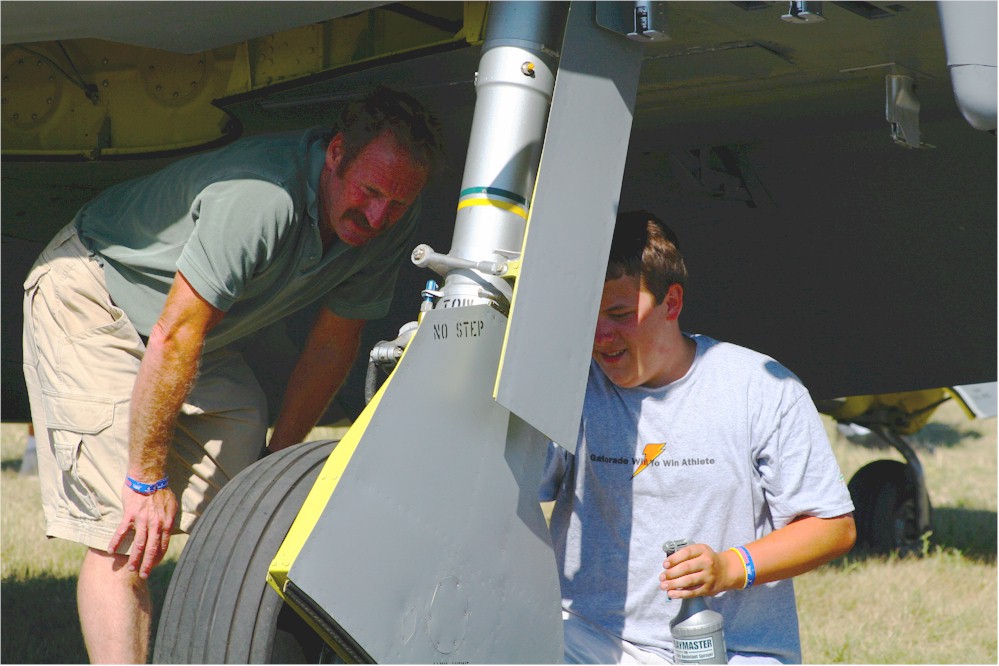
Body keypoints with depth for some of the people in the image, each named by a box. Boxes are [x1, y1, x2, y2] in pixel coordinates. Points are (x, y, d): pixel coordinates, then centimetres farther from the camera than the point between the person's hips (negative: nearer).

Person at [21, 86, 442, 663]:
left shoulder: (392, 224, -13)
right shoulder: (261, 197, -37)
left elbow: (333, 344, 0)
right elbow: (174, 337, -32)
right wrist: (148, 478, -25)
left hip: (208, 326, 8)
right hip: (92, 298, -8)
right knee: (124, 535, -16)